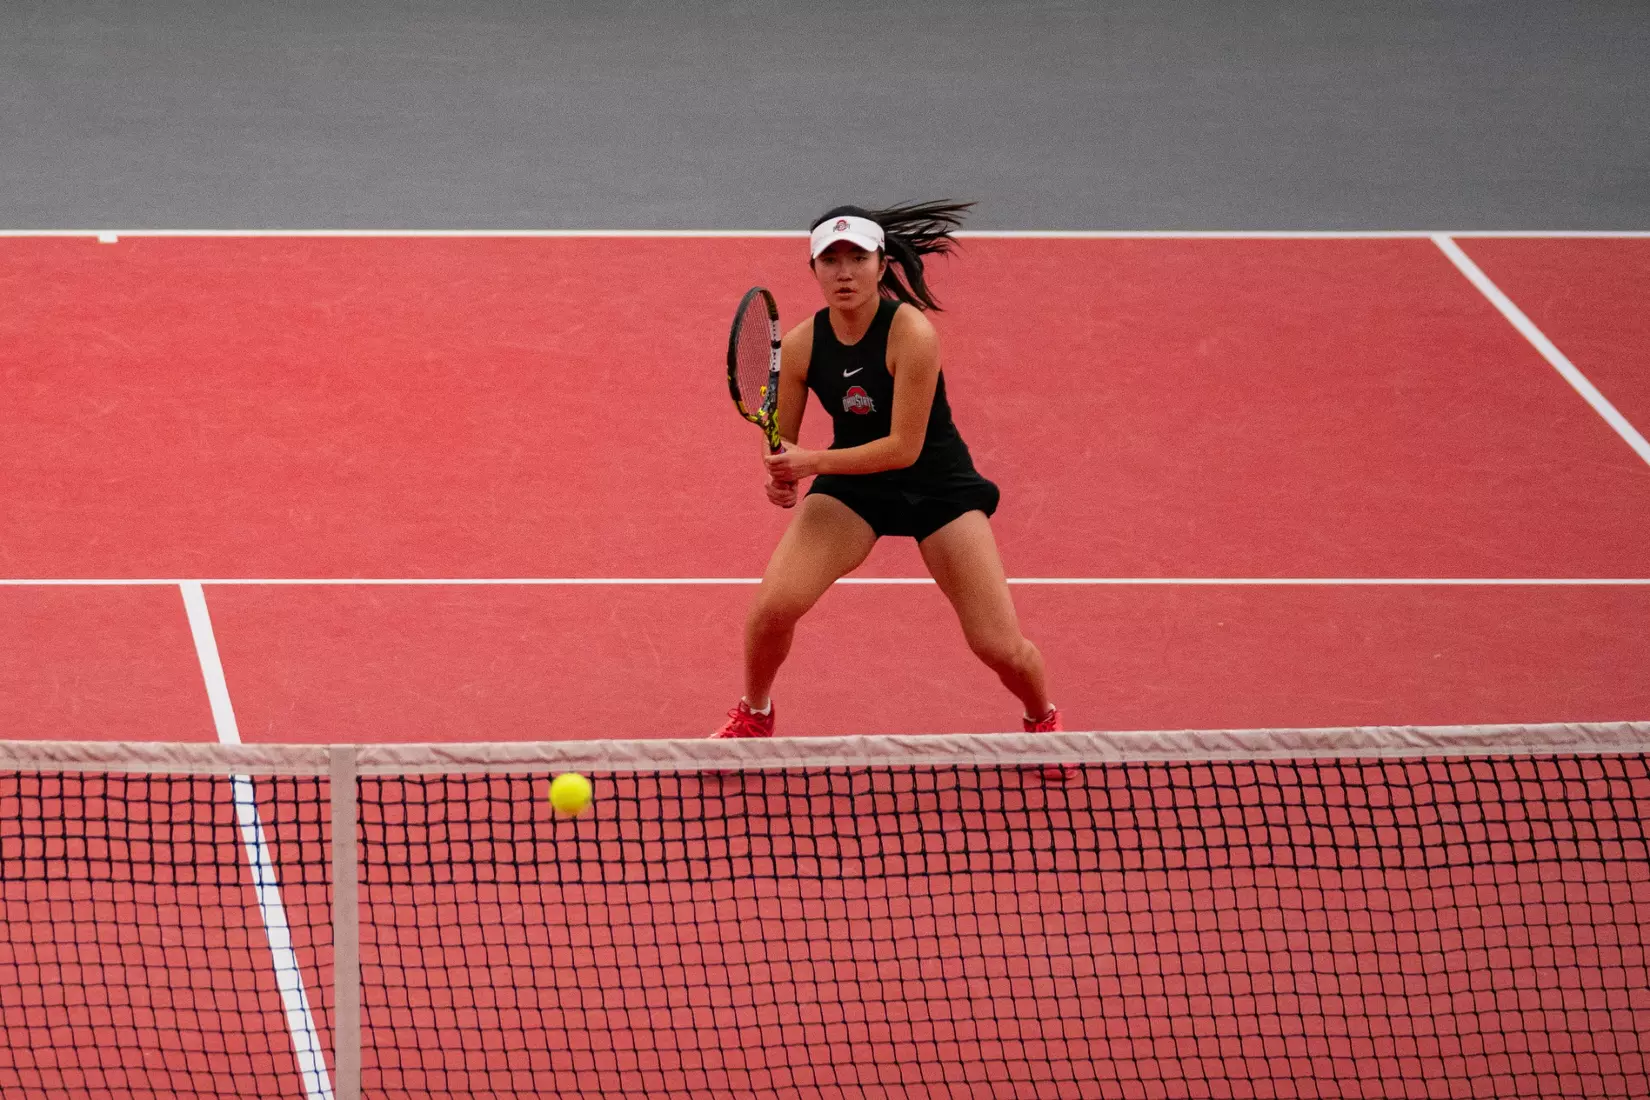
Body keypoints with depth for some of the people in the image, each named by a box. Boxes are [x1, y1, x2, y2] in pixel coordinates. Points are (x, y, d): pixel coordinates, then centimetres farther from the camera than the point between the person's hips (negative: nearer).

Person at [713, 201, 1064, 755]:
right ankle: (752, 718, 13)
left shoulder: (911, 334, -27)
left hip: (937, 485, -3)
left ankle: (1043, 719, 29)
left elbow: (904, 448, -27)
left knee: (999, 646, -7)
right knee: (772, 607, -18)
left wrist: (813, 462, -35)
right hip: (852, 485, 3)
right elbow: (780, 439, -1)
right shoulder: (799, 345, -13)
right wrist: (780, 475, -24)